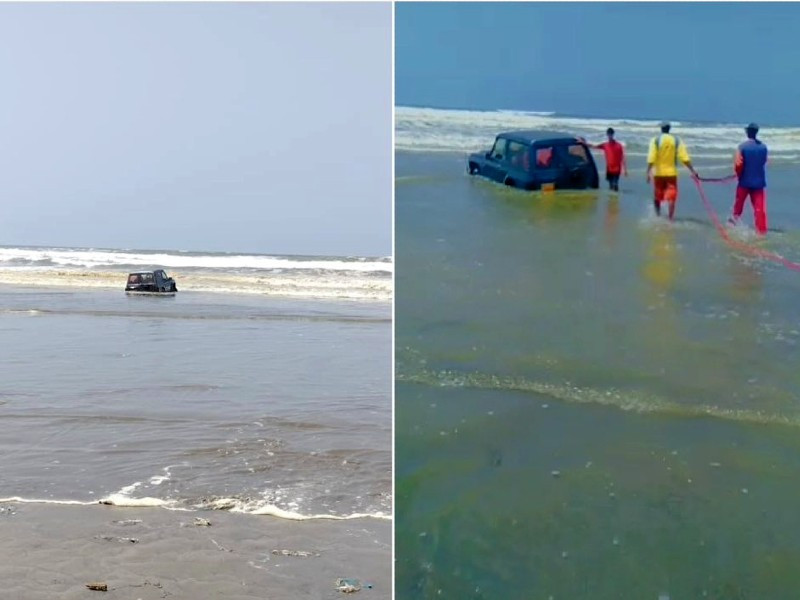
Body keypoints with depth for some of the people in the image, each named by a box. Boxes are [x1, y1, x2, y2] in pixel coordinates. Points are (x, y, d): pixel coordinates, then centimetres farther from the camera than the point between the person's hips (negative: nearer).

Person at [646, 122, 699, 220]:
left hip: (658, 173, 0)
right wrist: (693, 171, -3)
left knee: (657, 197, 13)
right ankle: (670, 218, -7)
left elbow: (651, 158, -12)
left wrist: (648, 172, -13)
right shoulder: (677, 140, 2)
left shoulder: (655, 140, -2)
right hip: (671, 172, 0)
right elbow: (684, 158, -5)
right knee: (671, 197, 1)